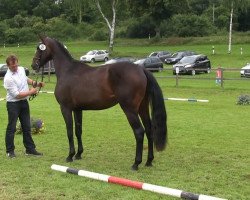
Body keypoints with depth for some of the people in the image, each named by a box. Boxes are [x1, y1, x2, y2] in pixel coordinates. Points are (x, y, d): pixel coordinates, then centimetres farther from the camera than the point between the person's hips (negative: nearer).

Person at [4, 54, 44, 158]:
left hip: (24, 102, 8)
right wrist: (31, 92, -16)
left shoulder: (21, 69, 2)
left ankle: (30, 149, 21)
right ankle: (10, 151, 11)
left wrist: (35, 83, 9)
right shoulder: (8, 78, -22)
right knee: (11, 128, 0)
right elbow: (16, 95, -22)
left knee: (27, 127, 12)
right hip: (13, 104, -7)